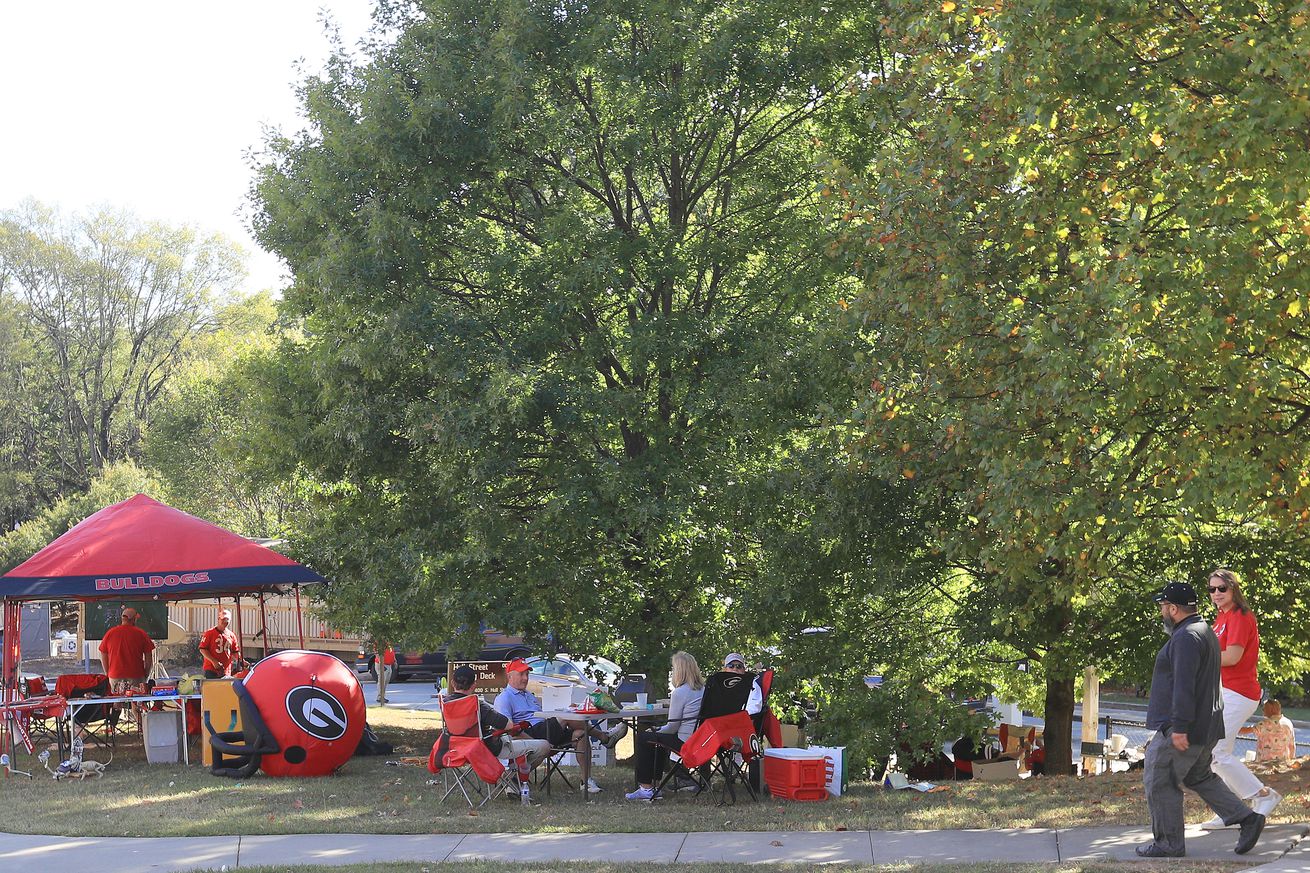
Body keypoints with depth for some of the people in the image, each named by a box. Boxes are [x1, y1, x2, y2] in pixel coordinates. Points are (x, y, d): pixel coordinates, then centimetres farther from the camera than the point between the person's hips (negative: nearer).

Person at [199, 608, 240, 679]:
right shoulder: (210, 633, 0)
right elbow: (202, 649, -4)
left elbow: (236, 652, 17)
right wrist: (214, 661, -15)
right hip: (211, 670, -5)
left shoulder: (232, 635, 14)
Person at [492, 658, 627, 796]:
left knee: (580, 734, -15)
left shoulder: (529, 695, 33)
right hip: (531, 733, -9)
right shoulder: (504, 698, 3)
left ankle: (586, 781, -19)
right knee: (568, 717, -24)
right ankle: (604, 737, -8)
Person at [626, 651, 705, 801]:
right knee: (659, 736, 31)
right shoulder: (704, 689, 8)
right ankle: (654, 783, 34)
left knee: (643, 738, 8)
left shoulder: (680, 692, -17)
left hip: (685, 742, -9)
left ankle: (646, 788, 10)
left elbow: (672, 727, -12)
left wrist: (657, 731, 6)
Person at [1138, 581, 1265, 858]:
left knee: (1159, 781, -2)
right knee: (1198, 777, 20)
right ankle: (1247, 818, 12)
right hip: (1204, 727, 11)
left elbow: (1184, 686, -25)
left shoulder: (1186, 637, -18)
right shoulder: (1204, 631, 16)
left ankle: (1168, 842, 2)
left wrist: (1179, 727, -27)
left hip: (1181, 729, -11)